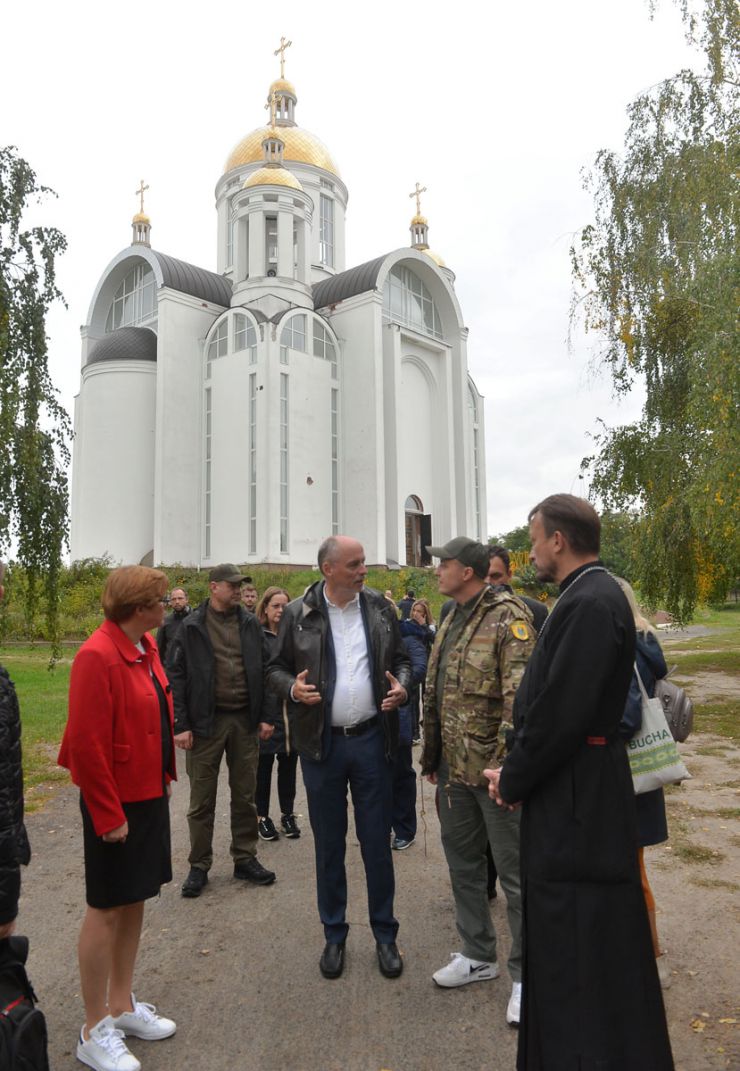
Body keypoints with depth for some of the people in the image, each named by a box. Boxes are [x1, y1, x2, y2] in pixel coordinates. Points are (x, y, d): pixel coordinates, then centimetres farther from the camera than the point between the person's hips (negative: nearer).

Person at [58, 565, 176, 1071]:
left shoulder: (146, 646, 3)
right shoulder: (98, 656, -23)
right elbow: (87, 745, -22)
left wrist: (165, 776, 13)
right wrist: (108, 815, -18)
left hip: (150, 795, 8)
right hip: (117, 802, -8)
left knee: (135, 900, 19)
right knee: (107, 910, 7)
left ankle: (122, 1005, 37)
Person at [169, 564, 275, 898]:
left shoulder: (250, 624, 5)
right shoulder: (192, 626, -4)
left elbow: (262, 671, 8)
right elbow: (176, 676, -5)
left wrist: (264, 715, 3)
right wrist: (180, 724, -10)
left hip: (244, 720, 3)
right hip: (206, 721, -3)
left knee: (245, 795, 13)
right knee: (202, 799, 8)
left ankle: (245, 859, 27)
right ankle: (199, 866, 22)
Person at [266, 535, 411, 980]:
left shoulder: (380, 607, 1)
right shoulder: (298, 613, -4)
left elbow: (402, 659, 10)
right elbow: (276, 668, 4)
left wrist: (401, 686, -11)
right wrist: (293, 688, -17)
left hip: (372, 739, 1)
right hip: (322, 743, 0)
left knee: (377, 843, 11)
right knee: (329, 846, 13)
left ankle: (385, 934, 29)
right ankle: (335, 935, 31)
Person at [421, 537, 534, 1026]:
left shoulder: (509, 617, -15)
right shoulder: (452, 620, 12)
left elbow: (520, 697, -21)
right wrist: (432, 756, 17)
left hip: (494, 769, -8)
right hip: (453, 768, 9)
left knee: (515, 871, 5)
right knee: (463, 862, 19)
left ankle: (526, 974, 22)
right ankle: (478, 955, 38)